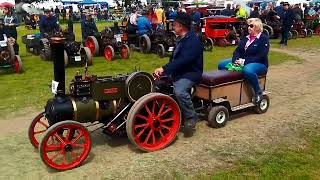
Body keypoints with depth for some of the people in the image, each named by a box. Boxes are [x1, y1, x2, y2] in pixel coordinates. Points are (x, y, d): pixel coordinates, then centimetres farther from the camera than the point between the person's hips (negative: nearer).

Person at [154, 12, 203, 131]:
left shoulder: (193, 41, -18)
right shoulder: (182, 39, 14)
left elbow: (183, 60, -29)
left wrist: (164, 69, -32)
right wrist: (164, 70, 3)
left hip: (190, 73, -10)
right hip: (178, 71, 10)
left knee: (179, 91, -35)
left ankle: (191, 117, -13)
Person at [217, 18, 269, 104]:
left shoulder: (264, 39, -6)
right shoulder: (246, 38, 14)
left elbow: (261, 56, -17)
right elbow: (237, 50, 8)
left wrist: (244, 61, -24)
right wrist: (236, 60, -15)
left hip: (259, 64, -7)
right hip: (241, 61, 7)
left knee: (247, 70, -42)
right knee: (221, 65, -8)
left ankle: (258, 92, -21)